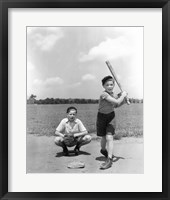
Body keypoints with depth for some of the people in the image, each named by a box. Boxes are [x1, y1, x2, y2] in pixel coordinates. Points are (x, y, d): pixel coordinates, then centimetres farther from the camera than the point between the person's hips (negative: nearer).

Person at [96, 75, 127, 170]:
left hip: (111, 116, 3)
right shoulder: (104, 94, -24)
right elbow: (117, 102, -33)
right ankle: (103, 150, 45)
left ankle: (109, 160, -9)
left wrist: (123, 98, -1)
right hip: (102, 117, -3)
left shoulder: (113, 94, -4)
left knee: (109, 137, -11)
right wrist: (123, 95, -16)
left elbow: (116, 105, 13)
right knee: (104, 137, 13)